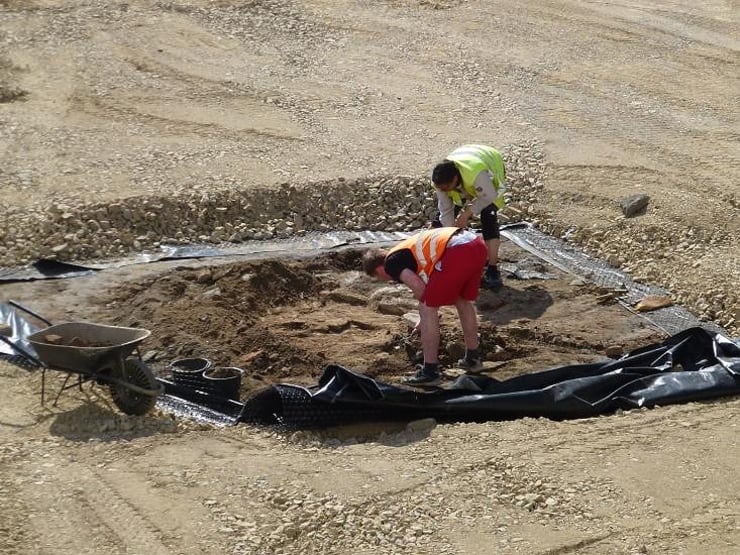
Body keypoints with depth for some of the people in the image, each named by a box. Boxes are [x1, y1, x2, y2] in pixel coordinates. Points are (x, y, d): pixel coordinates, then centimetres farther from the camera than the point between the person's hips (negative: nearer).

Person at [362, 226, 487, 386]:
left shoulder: (391, 263, 9)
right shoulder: (408, 250, 34)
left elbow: (419, 288, -3)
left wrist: (426, 312, 16)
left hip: (457, 252, -9)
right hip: (477, 243, 9)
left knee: (427, 309, 5)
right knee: (464, 302, 28)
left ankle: (430, 372, 10)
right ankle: (472, 358, 40)